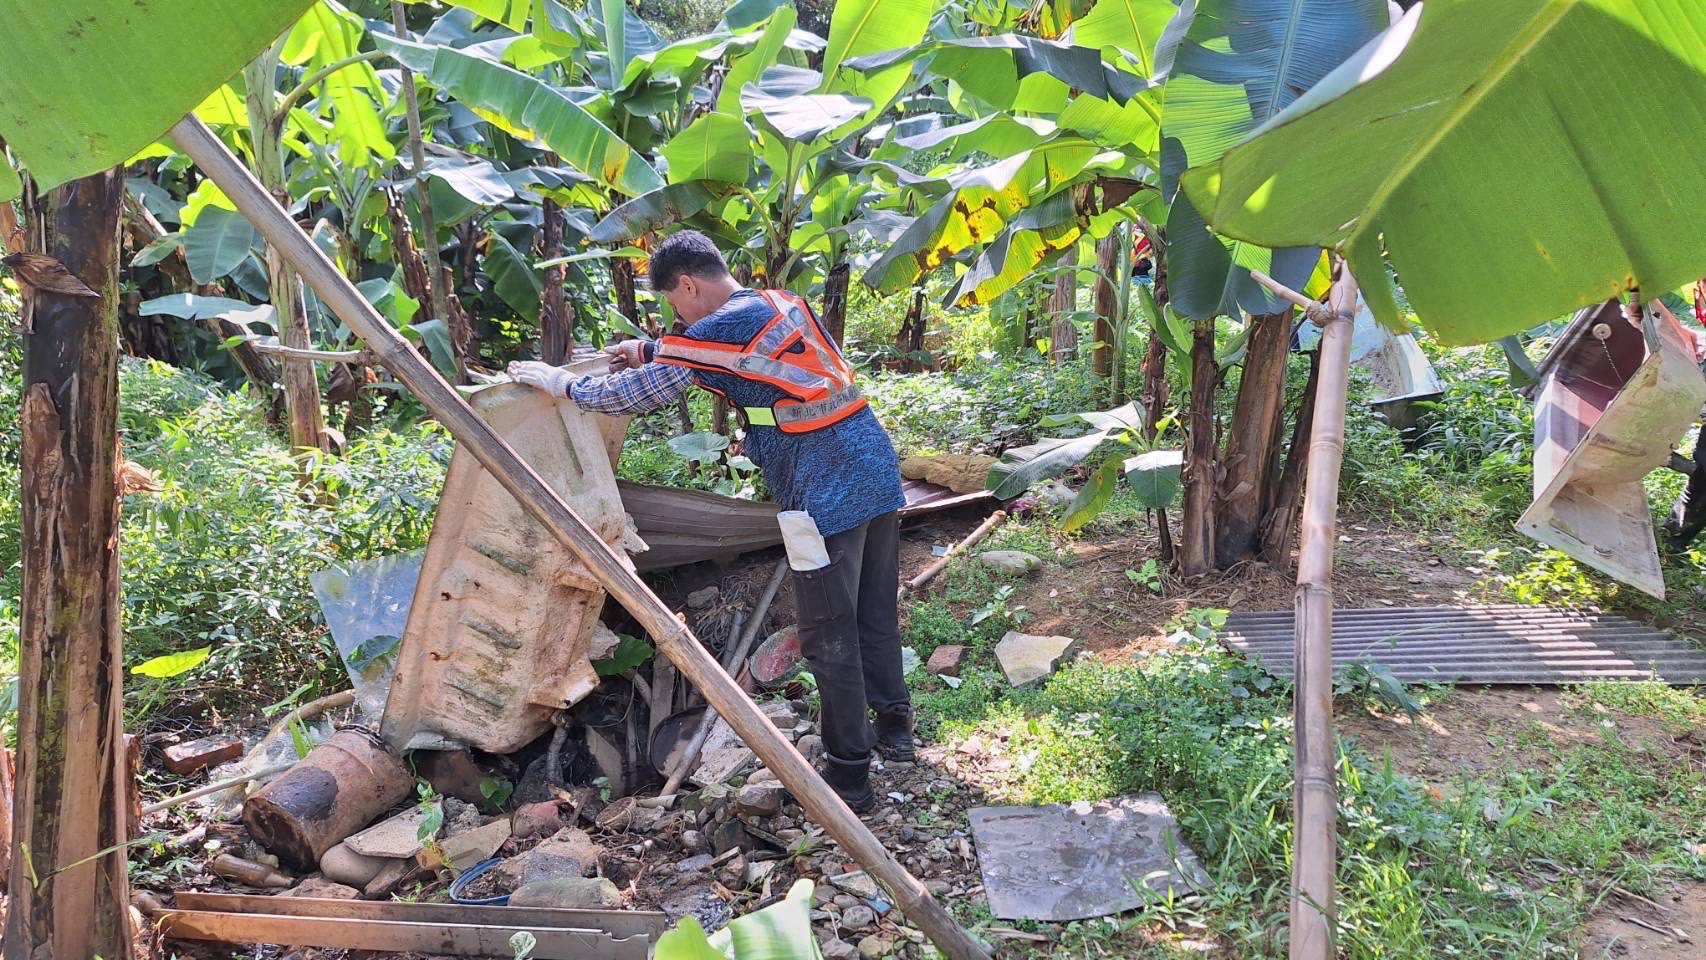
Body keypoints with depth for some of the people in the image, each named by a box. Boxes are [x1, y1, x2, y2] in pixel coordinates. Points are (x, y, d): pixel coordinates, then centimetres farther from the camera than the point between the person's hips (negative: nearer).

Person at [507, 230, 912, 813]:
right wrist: (652, 350, 33)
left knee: (830, 639, 2)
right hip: (877, 469, 9)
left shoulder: (720, 328, -9)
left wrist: (562, 384, 11)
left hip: (827, 495, -9)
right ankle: (893, 730, 36)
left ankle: (848, 777, 11)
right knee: (877, 615, 21)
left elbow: (639, 392, -3)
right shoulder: (783, 304, 16)